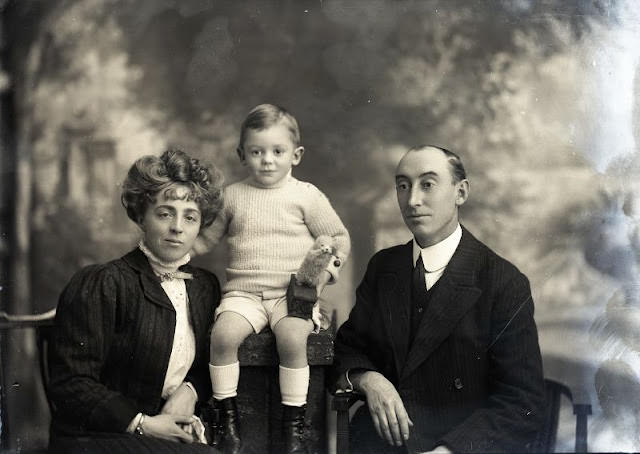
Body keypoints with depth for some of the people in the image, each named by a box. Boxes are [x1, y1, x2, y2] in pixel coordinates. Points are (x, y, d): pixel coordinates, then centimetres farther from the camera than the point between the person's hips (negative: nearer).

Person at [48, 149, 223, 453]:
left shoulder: (205, 287, 10)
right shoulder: (99, 285, -9)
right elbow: (71, 385, -12)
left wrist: (190, 391, -2)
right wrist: (143, 424, -15)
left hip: (170, 429, 7)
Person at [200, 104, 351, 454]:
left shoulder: (307, 196, 5)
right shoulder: (231, 196, 11)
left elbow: (339, 238, 10)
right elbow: (204, 235, 21)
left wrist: (325, 271, -3)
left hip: (293, 293, -2)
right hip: (243, 292, 2)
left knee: (292, 336, -31)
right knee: (223, 333, -27)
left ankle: (294, 424, -16)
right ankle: (228, 420, -11)